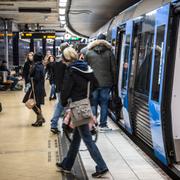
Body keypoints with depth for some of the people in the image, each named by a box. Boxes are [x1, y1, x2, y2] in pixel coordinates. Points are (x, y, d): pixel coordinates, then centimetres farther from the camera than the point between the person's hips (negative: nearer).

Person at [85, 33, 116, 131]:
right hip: (106, 83, -1)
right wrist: (113, 82, 9)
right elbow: (113, 69, 1)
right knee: (104, 103, 6)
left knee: (93, 103, 9)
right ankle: (103, 125, 9)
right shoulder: (109, 53, 1)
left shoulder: (89, 53, 3)